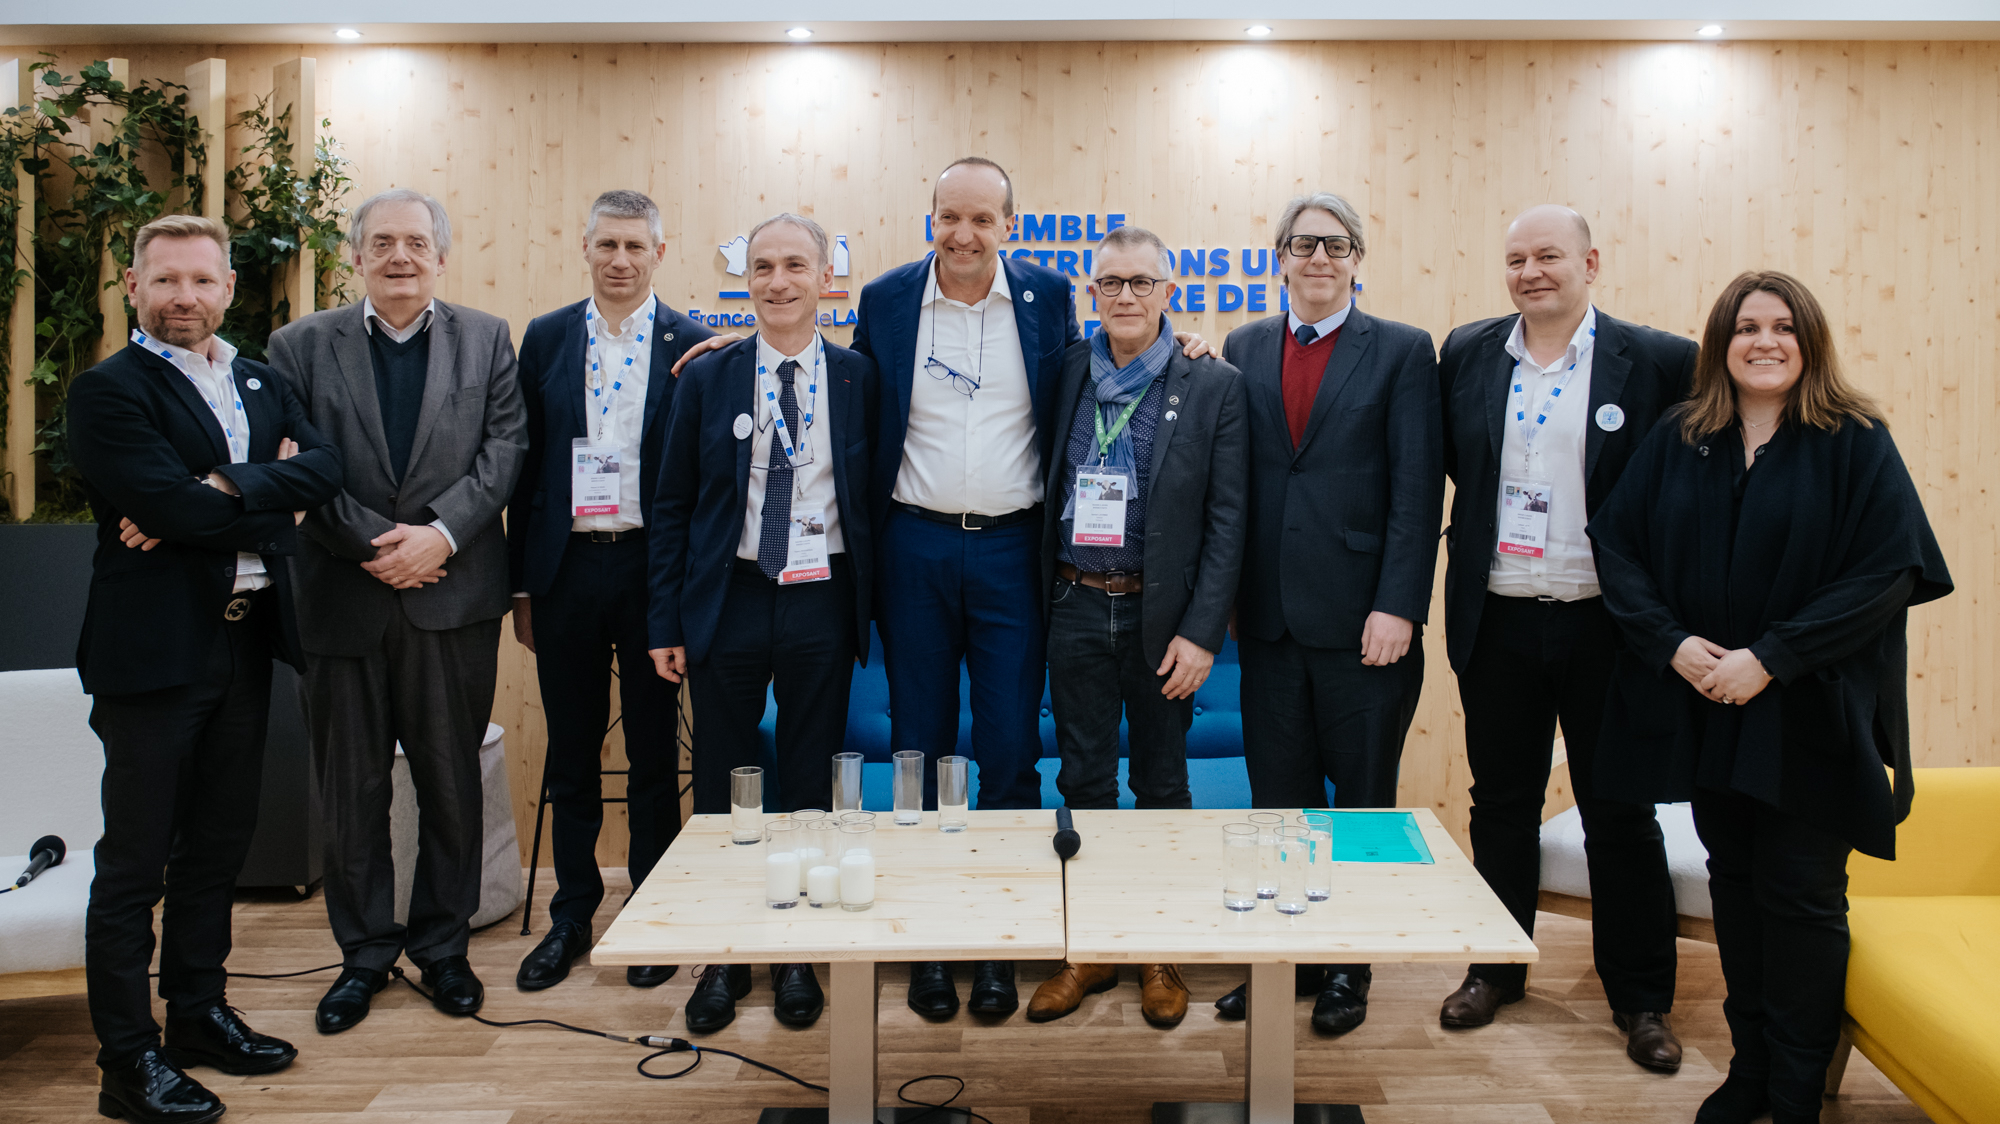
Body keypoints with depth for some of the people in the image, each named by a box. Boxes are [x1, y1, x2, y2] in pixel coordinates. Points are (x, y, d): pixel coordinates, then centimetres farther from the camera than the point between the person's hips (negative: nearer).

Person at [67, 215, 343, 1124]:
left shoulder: (261, 384, 14)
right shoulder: (107, 392, -7)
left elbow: (326, 464, -3)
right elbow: (171, 506, -20)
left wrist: (226, 490, -17)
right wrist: (273, 506, -7)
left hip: (244, 641, 7)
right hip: (155, 649, -6)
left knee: (217, 844, 16)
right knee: (135, 861, 3)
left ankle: (198, 1013, 31)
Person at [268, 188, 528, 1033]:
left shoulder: (487, 340, 7)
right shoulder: (301, 346, 4)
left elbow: (505, 449, -2)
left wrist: (439, 532, -14)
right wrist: (375, 542, -13)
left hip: (453, 596, 0)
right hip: (345, 598, 0)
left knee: (451, 783, 9)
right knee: (351, 791, 8)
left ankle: (442, 946, 24)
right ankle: (364, 955, 24)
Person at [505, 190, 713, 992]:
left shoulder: (690, 345, 0)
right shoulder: (546, 339, 7)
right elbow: (525, 465, 7)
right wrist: (521, 583, 4)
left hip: (652, 567, -2)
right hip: (567, 567, 2)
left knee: (655, 752, 8)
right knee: (570, 752, 11)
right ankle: (572, 916, 25)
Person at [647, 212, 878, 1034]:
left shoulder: (858, 378, 2)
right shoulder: (706, 378, 3)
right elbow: (673, 507, 4)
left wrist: (871, 604, -1)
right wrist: (667, 622, 0)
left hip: (822, 604, 0)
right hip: (728, 600, 1)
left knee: (810, 784, 8)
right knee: (723, 785, 9)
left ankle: (797, 957, 23)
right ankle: (723, 959, 24)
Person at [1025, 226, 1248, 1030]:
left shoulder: (1214, 387, -3)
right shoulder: (1063, 373, 5)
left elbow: (1227, 519, -6)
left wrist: (1202, 632, -11)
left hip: (1161, 615, -2)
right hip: (1076, 608, 2)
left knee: (1161, 784, 10)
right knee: (1083, 782, 9)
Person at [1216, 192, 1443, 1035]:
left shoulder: (1402, 352, 0)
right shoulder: (1244, 350, 10)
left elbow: (1417, 490, -5)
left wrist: (1398, 607, -12)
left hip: (1361, 616, -3)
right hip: (1269, 616, 3)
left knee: (1363, 799, 8)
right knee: (1278, 798, 10)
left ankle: (1350, 969, 22)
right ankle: (1287, 958, 24)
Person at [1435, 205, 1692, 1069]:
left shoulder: (1657, 363, -6)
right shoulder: (1466, 354, 4)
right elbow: (1445, 458, 11)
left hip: (1605, 623, -2)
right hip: (1498, 621, 3)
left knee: (1621, 815, 9)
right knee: (1501, 804, 15)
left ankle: (1641, 998, 24)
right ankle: (1496, 969, 31)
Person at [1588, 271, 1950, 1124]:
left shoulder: (1855, 444, -5)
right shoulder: (1674, 444, 5)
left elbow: (1889, 571, -13)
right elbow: (1615, 544, 2)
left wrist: (1771, 658, -18)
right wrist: (1671, 641, -13)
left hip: (1807, 716, -3)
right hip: (1703, 710, 3)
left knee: (1800, 897, 3)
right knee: (1734, 885, 12)